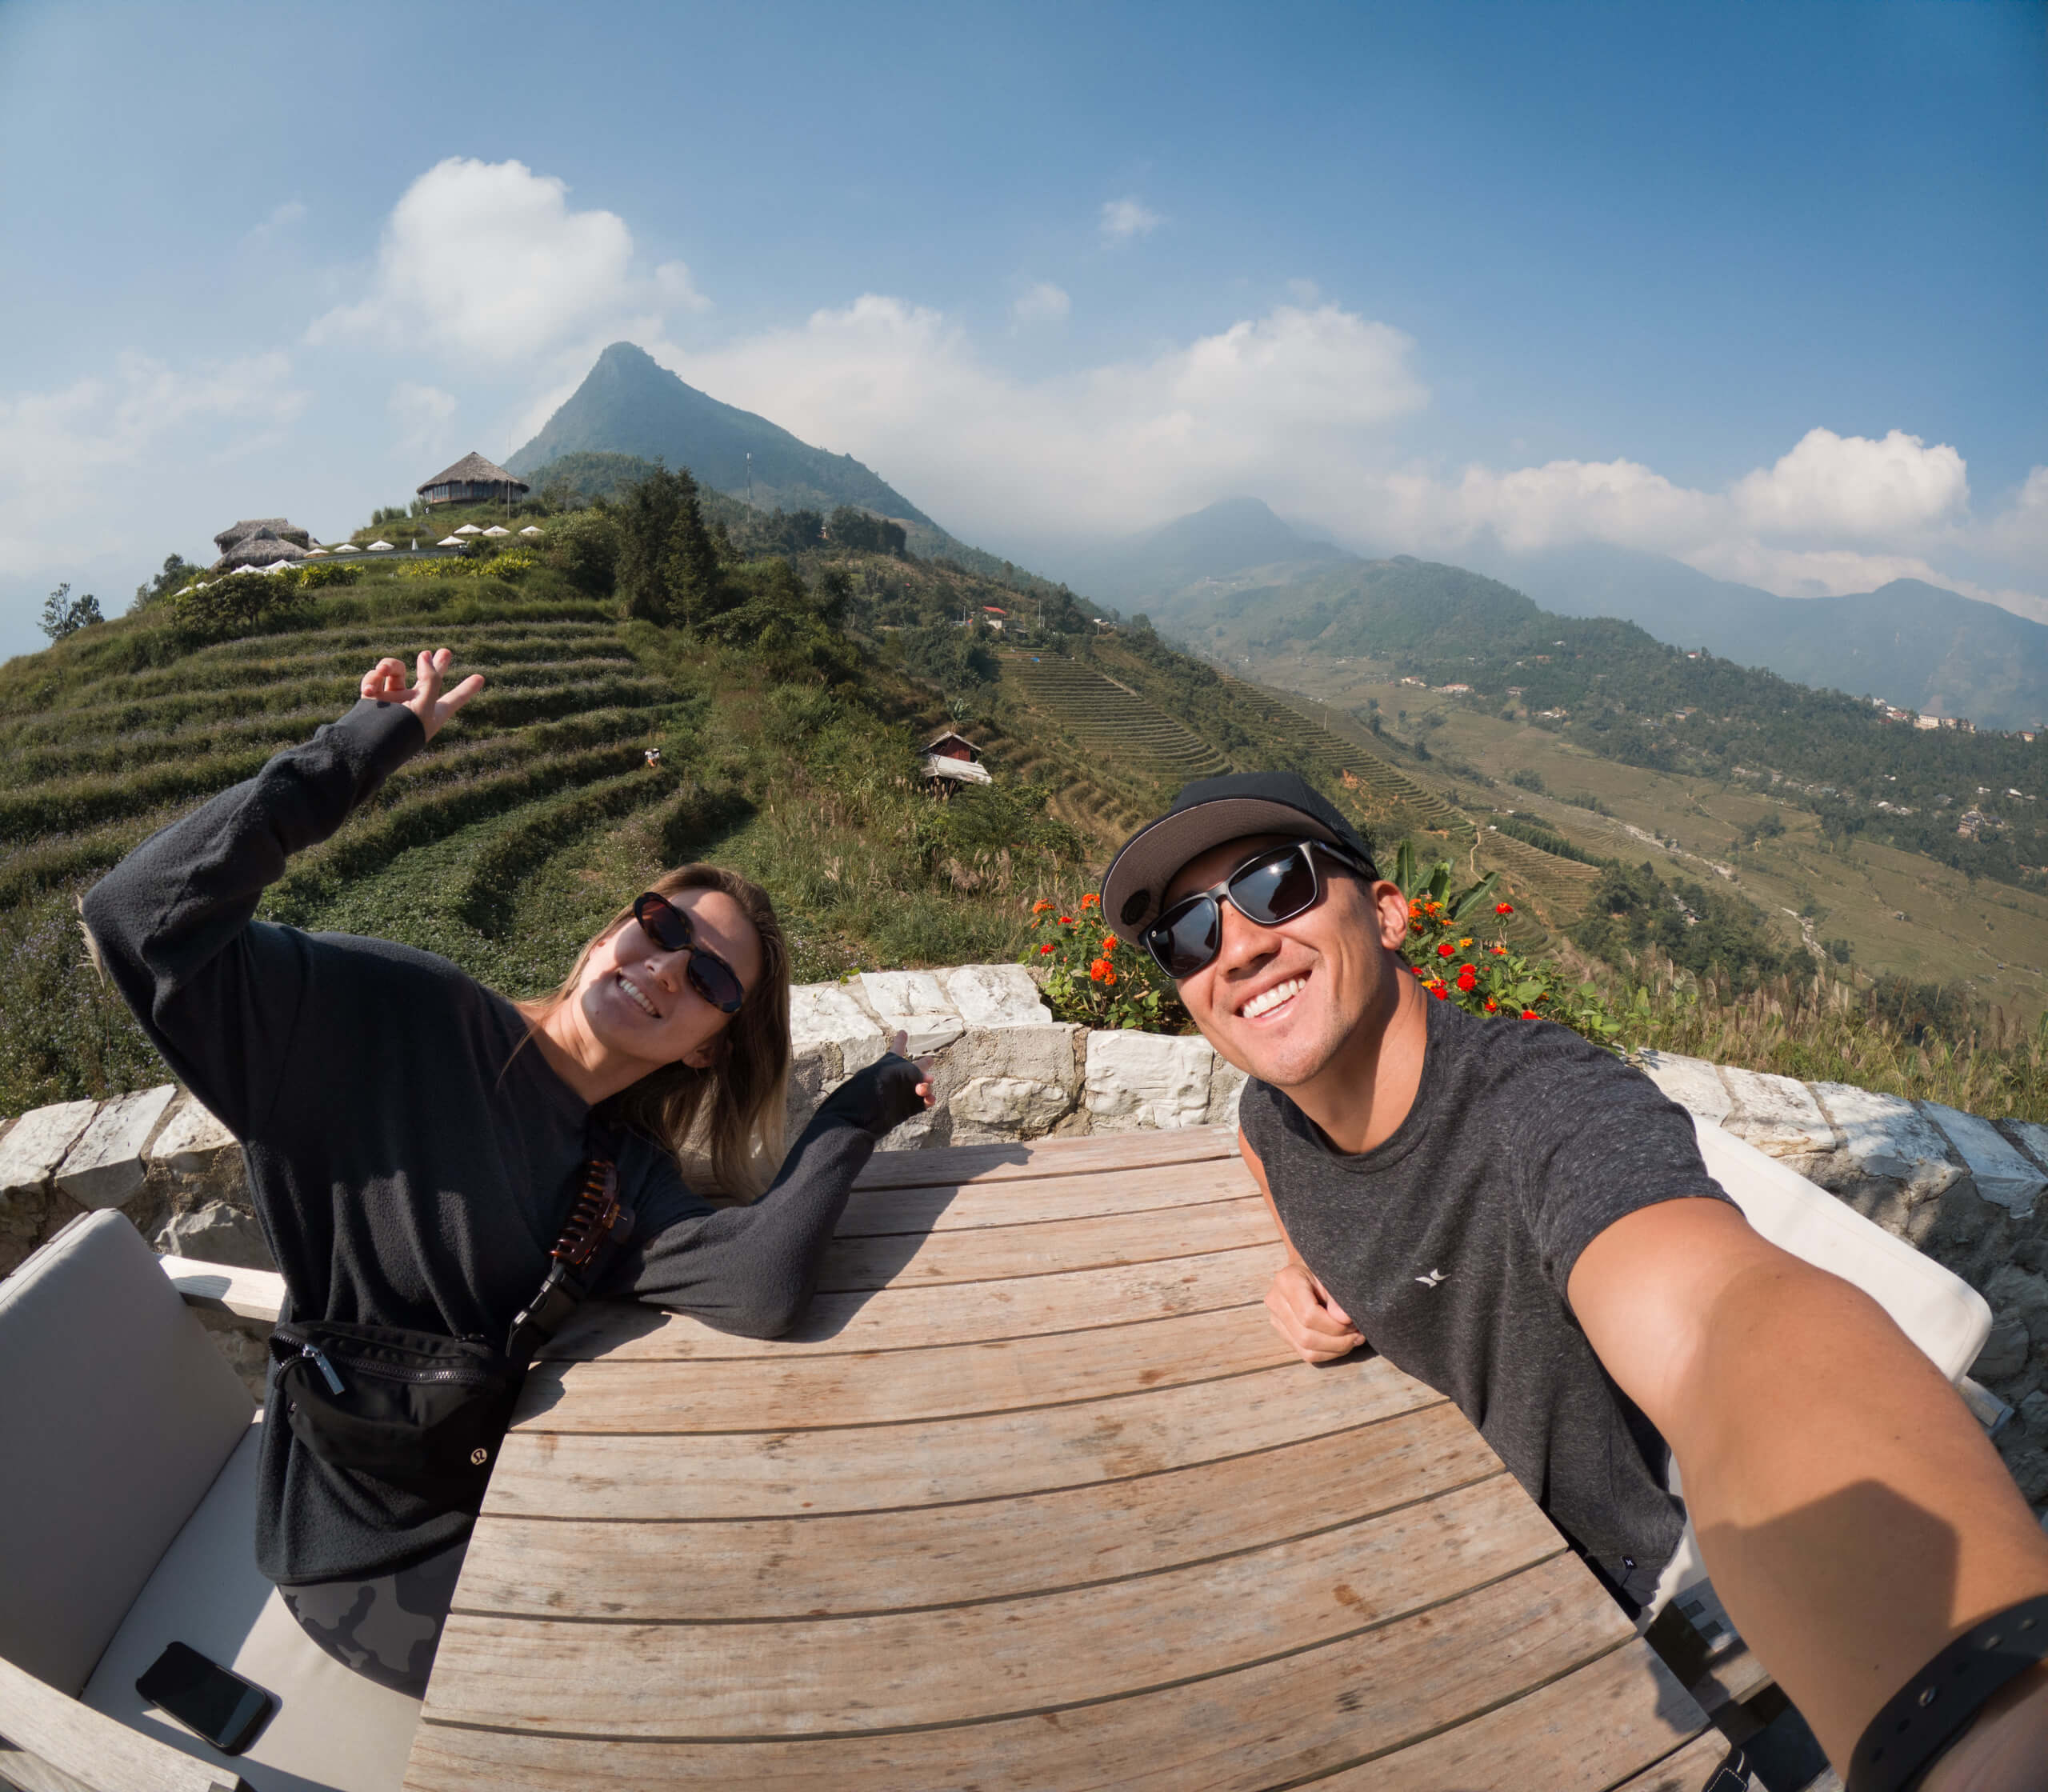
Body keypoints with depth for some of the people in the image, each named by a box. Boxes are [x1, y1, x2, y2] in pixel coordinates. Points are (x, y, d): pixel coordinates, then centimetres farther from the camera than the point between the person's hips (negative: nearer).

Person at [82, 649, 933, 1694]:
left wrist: (860, 1112, -20)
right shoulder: (408, 1021, -19)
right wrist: (364, 751, -29)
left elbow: (758, 1291, -25)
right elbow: (144, 915, -28)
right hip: (376, 1558, -4)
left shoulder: (627, 1182, -8)